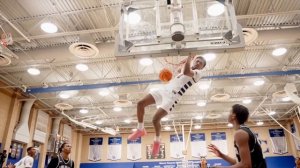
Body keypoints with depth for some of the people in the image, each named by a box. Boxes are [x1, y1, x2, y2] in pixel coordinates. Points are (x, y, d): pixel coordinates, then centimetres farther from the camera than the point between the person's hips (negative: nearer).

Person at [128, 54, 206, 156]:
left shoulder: (198, 73, -1)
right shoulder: (187, 69, 24)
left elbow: (186, 72, -22)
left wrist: (189, 58, -9)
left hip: (173, 96, -8)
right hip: (165, 89, 8)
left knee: (155, 119, -18)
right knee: (140, 103, -5)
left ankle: (157, 141, 13)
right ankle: (140, 130, 13)